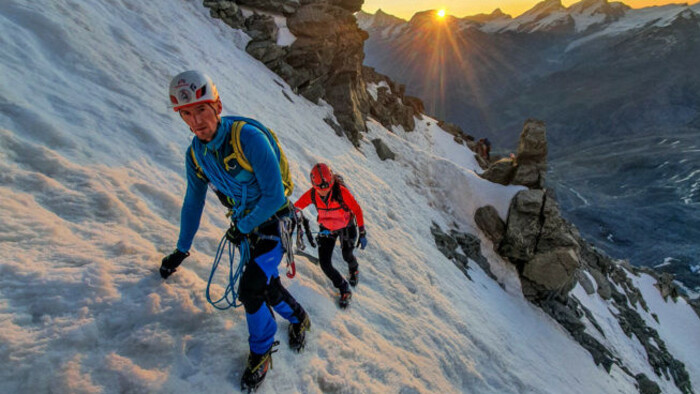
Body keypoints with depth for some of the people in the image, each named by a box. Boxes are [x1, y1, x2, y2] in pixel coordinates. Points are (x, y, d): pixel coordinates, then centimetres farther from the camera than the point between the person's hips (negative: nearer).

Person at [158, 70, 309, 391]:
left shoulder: (248, 137, -26)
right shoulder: (195, 154, -5)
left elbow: (274, 196, -25)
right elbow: (193, 203, 9)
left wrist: (241, 227, -13)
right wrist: (181, 250, 15)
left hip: (274, 222, -6)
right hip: (246, 226, 6)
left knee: (250, 288, -14)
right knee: (269, 286, 13)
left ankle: (260, 353, 13)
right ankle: (299, 319, 44)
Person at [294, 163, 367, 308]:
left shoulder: (341, 191, -31)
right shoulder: (311, 194, -23)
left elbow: (357, 210, -20)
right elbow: (295, 208, -9)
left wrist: (362, 233, -15)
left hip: (346, 227, -2)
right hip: (326, 229, 2)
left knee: (347, 256, 10)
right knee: (324, 263, -7)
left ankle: (354, 269, 52)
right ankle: (344, 290, 17)